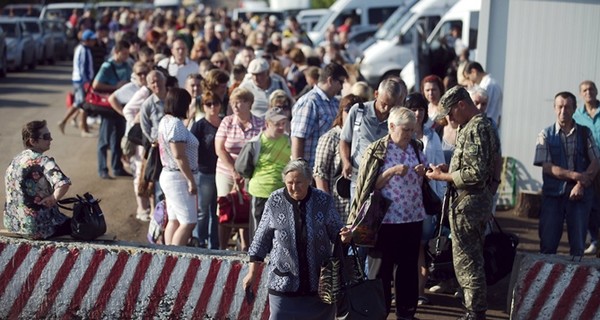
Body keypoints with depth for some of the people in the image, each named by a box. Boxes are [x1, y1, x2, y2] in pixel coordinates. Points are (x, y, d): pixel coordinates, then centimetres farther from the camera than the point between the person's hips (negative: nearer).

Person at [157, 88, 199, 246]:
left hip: (168, 174, 10)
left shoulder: (165, 120, 13)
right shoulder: (176, 124, -18)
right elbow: (179, 156, -22)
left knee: (174, 220, 12)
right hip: (178, 178, -10)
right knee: (189, 222, -9)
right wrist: (191, 180, -19)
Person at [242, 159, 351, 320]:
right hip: (284, 282, -1)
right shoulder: (275, 202, -7)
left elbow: (335, 232, 4)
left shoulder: (324, 201, -5)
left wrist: (343, 236, -20)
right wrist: (252, 273, 2)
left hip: (320, 282, 2)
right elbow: (261, 240, 1)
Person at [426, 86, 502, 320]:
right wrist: (448, 169, 8)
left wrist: (442, 176, -14)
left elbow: (476, 174, -25)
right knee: (472, 260, 17)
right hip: (478, 201, 11)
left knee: (466, 262, -3)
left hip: (469, 203, -11)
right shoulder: (481, 125, 14)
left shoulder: (476, 129, -19)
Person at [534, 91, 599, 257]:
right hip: (553, 194, -1)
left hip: (580, 194, 1)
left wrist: (581, 184, -12)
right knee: (548, 244, 0)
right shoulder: (546, 135, 1)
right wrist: (575, 175, -16)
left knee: (578, 245, 4)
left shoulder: (585, 133, 6)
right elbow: (547, 167, -7)